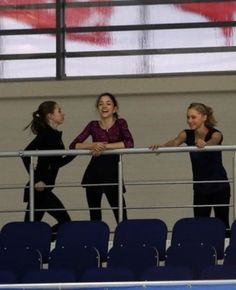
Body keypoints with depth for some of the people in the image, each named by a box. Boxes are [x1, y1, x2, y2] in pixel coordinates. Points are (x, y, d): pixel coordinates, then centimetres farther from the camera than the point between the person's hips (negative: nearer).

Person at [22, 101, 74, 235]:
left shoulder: (55, 135, 14)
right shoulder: (45, 134, -13)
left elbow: (56, 162, 22)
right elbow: (26, 154, -23)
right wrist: (36, 179, -23)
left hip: (43, 189, 9)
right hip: (40, 188, -9)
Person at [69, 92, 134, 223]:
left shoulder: (120, 123, 2)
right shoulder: (93, 126, 7)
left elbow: (129, 143, -16)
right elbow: (73, 145, -1)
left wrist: (105, 146, -19)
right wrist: (93, 145, -17)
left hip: (113, 173, -2)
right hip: (94, 173, 2)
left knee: (121, 217, -9)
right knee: (94, 218, 5)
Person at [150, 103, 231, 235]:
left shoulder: (215, 134, -15)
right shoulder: (187, 134, -5)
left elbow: (213, 142, -39)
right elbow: (175, 142, -25)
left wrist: (204, 144, -63)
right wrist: (160, 146, -47)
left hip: (219, 187, -4)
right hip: (200, 188, 4)